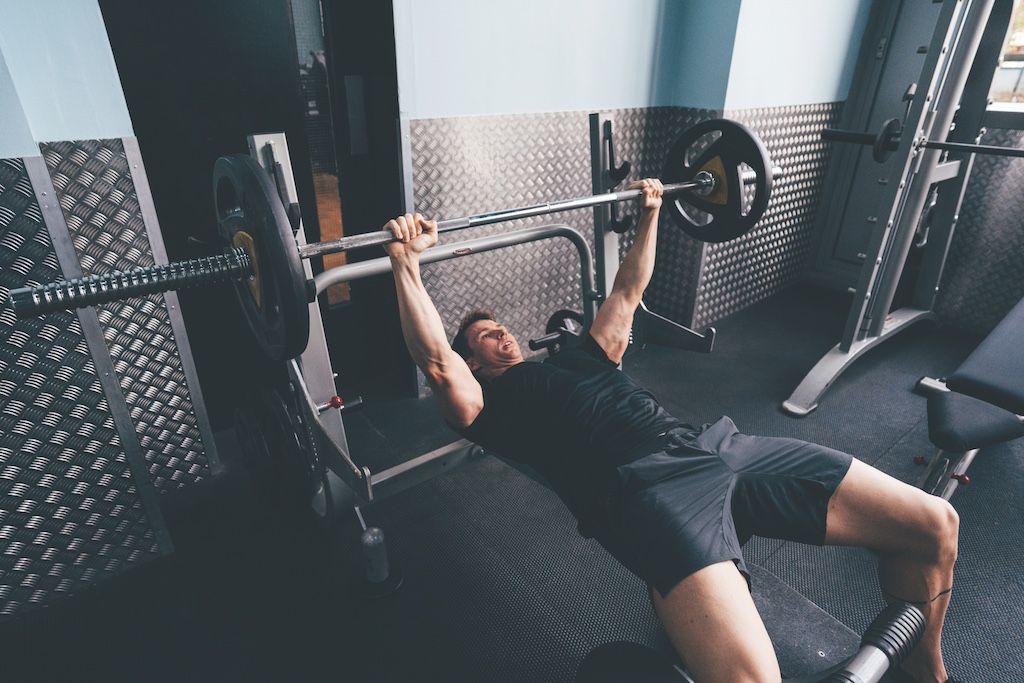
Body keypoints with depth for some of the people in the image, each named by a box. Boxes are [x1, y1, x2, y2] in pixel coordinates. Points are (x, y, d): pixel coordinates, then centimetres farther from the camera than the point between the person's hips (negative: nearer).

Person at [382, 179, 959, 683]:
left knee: (935, 525, 3)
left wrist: (649, 216, 41)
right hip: (643, 484, -7)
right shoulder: (488, 404, 15)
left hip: (717, 445, 7)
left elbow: (628, 291, 39)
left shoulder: (579, 358, 32)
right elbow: (436, 361, -3)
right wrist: (406, 262, -5)